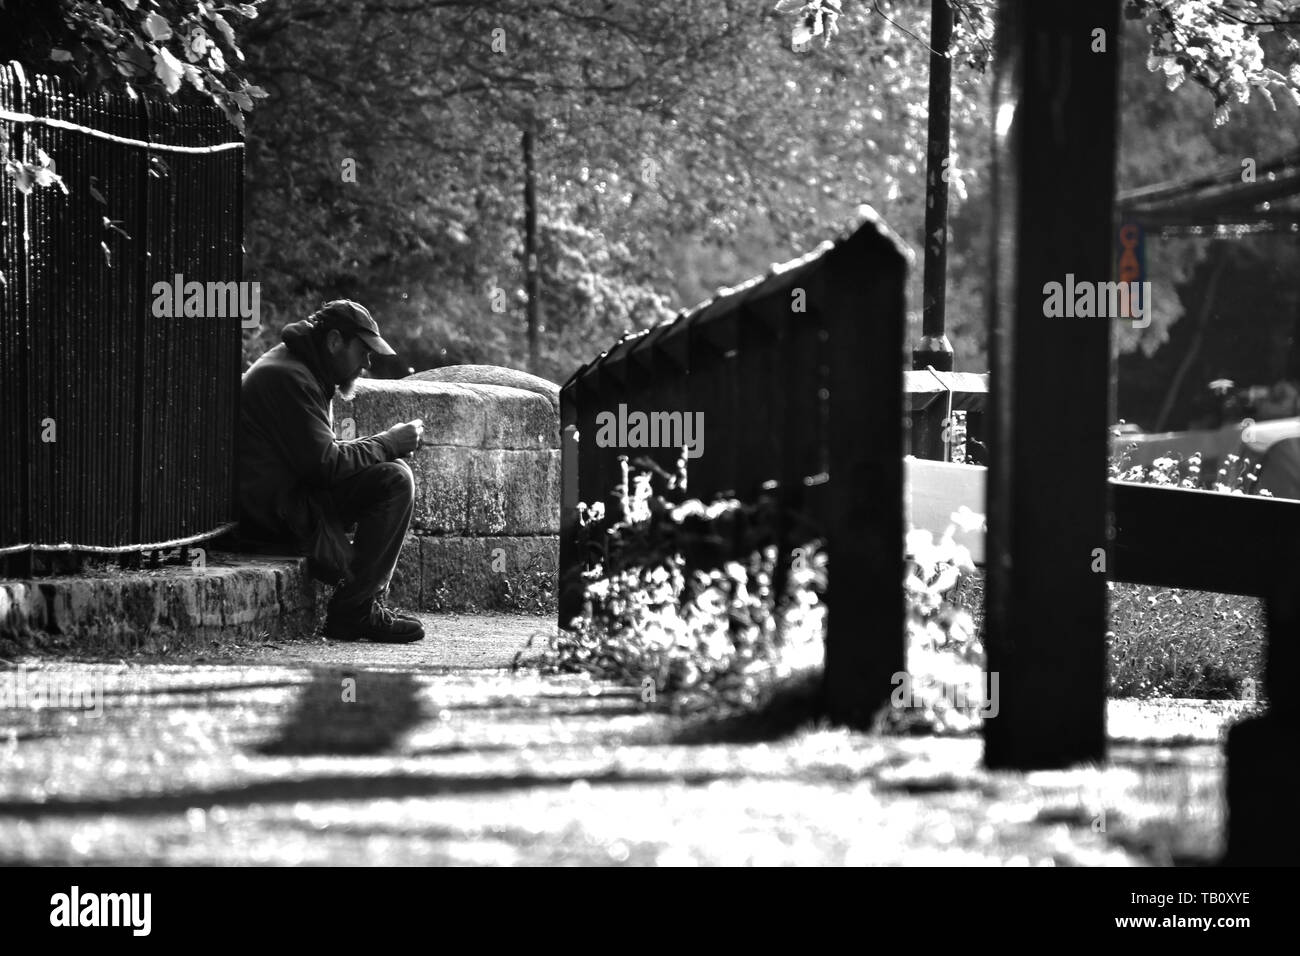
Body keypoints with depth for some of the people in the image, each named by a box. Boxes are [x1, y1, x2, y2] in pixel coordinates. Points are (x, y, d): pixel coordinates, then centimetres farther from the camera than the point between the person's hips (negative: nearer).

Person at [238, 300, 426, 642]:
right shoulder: (288, 377, -16)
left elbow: (322, 456, 20)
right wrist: (388, 443, -10)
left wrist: (388, 443, 6)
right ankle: (354, 612, -15)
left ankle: (368, 602, 8)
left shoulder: (299, 369, 19)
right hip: (272, 509, -11)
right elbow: (324, 464, -21)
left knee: (395, 478, 14)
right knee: (395, 479, -17)